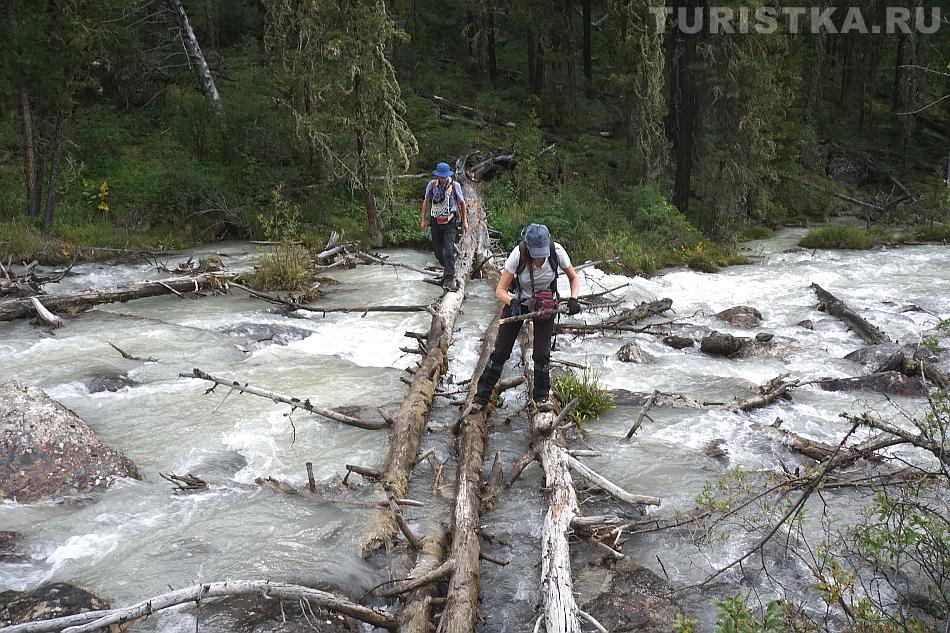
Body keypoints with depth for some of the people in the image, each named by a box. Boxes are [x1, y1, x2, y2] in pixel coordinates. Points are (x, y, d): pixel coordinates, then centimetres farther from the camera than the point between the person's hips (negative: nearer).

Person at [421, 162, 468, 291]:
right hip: (436, 222, 3)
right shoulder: (432, 185, 0)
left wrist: (465, 221, 7)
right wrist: (424, 219, 12)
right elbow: (426, 202, 13)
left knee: (448, 251, -15)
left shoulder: (454, 185, -6)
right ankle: (448, 269, 33)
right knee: (437, 251, 8)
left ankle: (449, 279, -16)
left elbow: (462, 203, 6)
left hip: (450, 222, -3)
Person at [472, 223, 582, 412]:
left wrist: (573, 299, -27)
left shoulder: (556, 251, -27)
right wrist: (512, 303, -45)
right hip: (518, 302, -1)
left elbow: (574, 278, -10)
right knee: (500, 352, 1)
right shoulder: (518, 255, -31)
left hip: (545, 303, 1)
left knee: (542, 354, -3)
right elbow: (500, 290, -26)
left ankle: (541, 396, 20)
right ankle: (482, 395, 15)